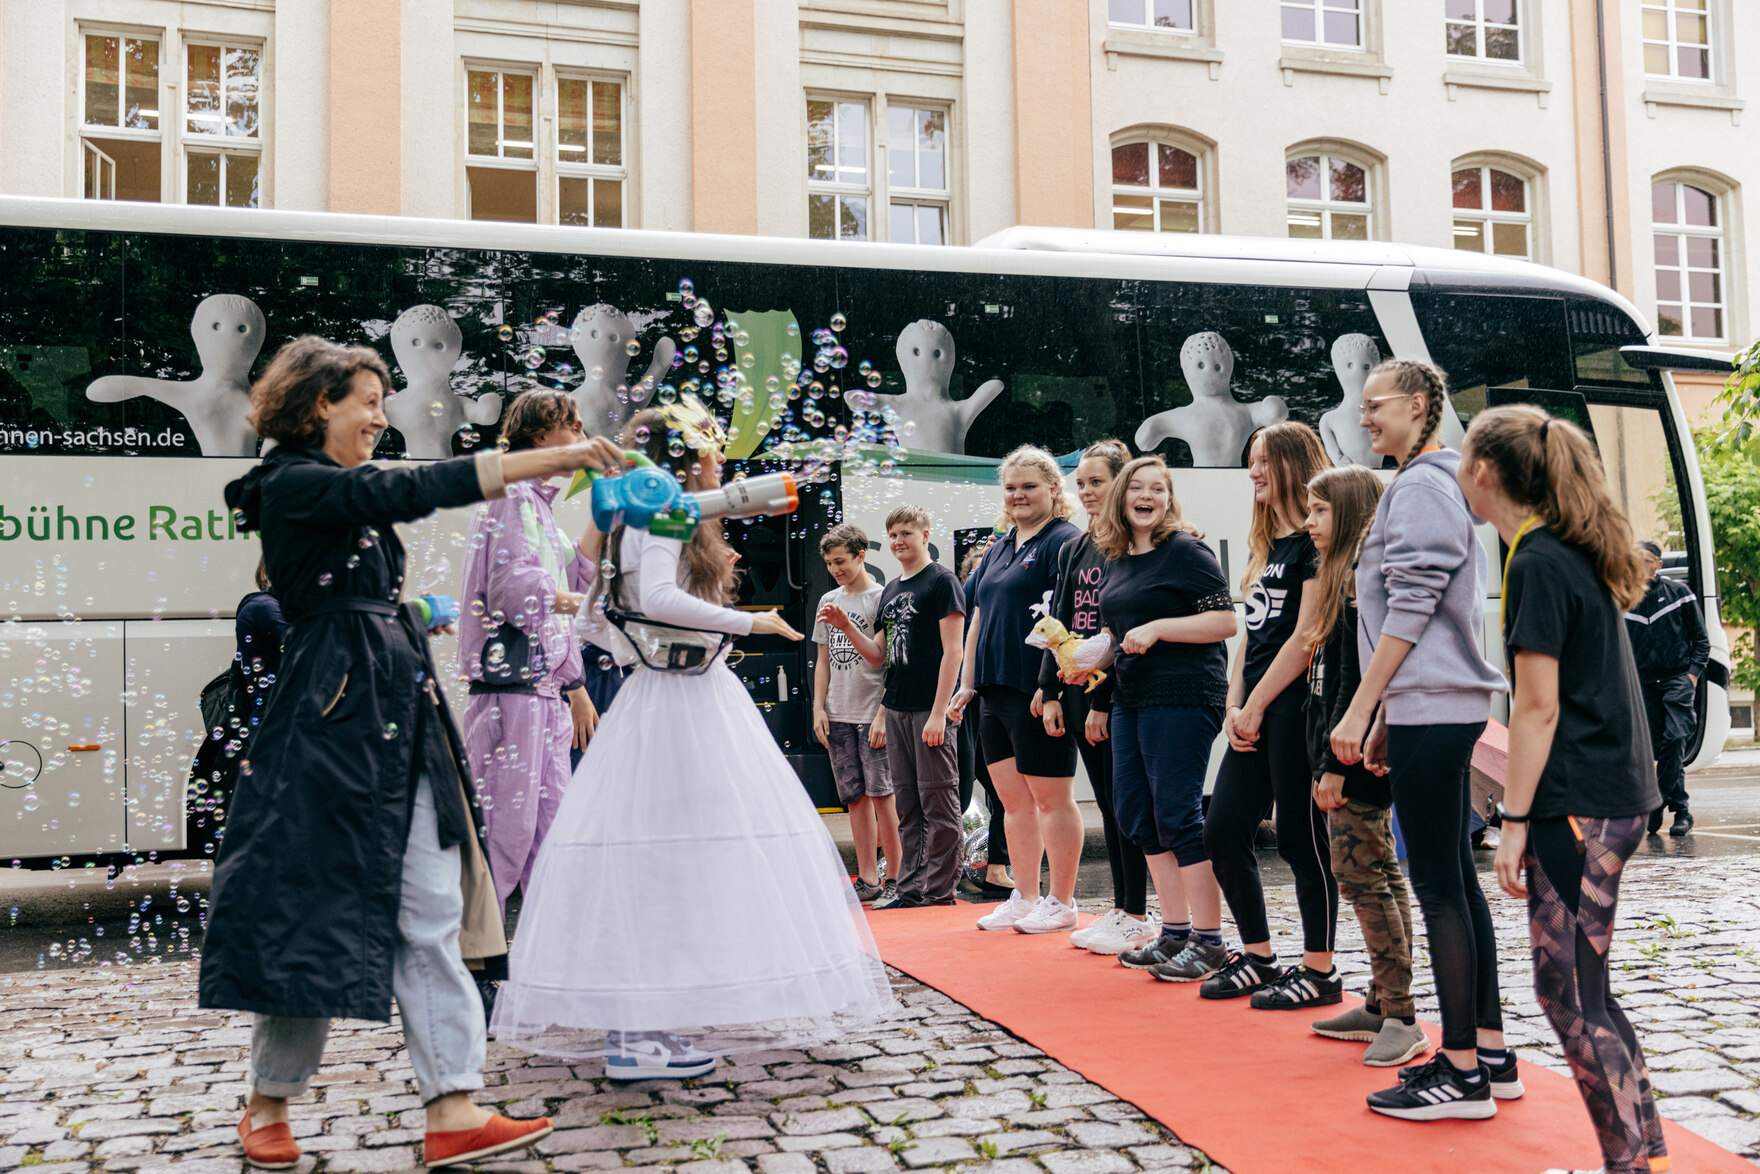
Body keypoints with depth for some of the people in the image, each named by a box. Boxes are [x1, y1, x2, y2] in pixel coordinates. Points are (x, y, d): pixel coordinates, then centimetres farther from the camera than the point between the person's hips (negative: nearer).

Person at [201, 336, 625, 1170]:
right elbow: (410, 490, -23)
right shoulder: (292, 485, -10)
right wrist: (547, 458, -25)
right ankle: (268, 1107, 21)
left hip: (401, 723, 9)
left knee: (431, 914, 2)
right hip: (332, 723, -9)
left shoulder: (340, 492, 19)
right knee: (315, 910, 2)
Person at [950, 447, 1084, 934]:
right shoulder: (998, 549, 19)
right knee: (1014, 800, 13)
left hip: (1038, 692, -9)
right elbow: (979, 621, 23)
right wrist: (967, 684, 19)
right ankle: (1024, 898, 22)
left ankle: (1061, 903, 9)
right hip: (996, 693, 9)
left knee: (1050, 797, -1)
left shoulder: (1064, 541, -7)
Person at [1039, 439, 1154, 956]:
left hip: (1118, 695, -8)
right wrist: (1051, 692, 9)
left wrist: (1104, 701, -17)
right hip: (1078, 691, 8)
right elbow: (1059, 625, 16)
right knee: (1108, 804, 12)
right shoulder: (1073, 551, 15)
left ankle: (1137, 917, 6)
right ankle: (1120, 910, 19)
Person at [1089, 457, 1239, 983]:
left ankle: (1209, 943, 2)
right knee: (1135, 816, 10)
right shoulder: (1117, 560, 16)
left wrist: (1158, 628, -19)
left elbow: (1226, 621, -14)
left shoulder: (1186, 551, -8)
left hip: (1183, 697, -9)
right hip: (1131, 699, 9)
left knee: (1177, 815, -8)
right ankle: (1175, 932, 21)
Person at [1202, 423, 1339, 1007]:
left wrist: (1256, 707, -12)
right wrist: (1234, 706, 6)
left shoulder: (1316, 541, -9)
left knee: (1301, 838, -1)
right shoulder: (1266, 544, 18)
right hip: (1254, 713, 9)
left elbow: (1306, 636, -16)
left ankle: (1320, 972, 11)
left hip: (1294, 706, -9)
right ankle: (1257, 957, 20)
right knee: (1223, 831, 8)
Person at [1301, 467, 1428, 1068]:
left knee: (1361, 875, -7)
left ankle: (1401, 1019, -2)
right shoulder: (1345, 579, 16)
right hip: (1352, 759, 10)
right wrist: (1327, 763, 18)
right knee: (1378, 874, 12)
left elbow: (1356, 680, -20)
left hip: (1357, 758, -10)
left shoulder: (1360, 581, -14)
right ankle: (1382, 1006, 20)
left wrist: (1335, 763, -19)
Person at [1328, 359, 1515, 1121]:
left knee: (1439, 887, -6)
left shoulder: (1421, 487, -10)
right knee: (1455, 882, 12)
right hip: (1438, 708, 10)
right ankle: (1490, 1054, 20)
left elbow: (1409, 610, -17)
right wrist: (1386, 718, 22)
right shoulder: (1429, 484, 21)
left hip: (1432, 711, -10)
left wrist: (1359, 711, -15)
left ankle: (1463, 1074, -1)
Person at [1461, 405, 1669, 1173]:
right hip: (1617, 794, 9)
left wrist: (1514, 823, -13)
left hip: (1578, 806, -9)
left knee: (1570, 995, -3)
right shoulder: (1579, 555, 14)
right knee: (1581, 992, 14)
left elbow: (1538, 707, -16)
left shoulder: (1537, 564, -14)